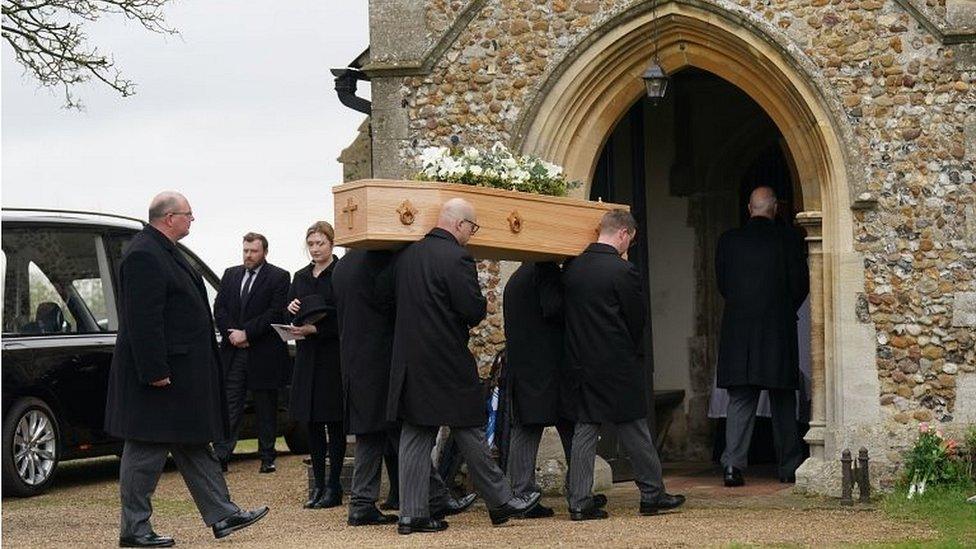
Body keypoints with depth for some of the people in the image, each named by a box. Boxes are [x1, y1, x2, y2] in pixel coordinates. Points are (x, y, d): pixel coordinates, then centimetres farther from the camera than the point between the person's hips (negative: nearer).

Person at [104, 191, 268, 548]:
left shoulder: (164, 252, 15)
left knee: (194, 447, 13)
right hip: (161, 371, -11)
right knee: (146, 451, -3)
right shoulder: (144, 256, -19)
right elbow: (142, 320, -24)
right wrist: (155, 371, -26)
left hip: (184, 372, 11)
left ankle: (222, 515, 18)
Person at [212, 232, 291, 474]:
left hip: (264, 354, -3)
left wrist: (246, 333, -13)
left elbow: (276, 313, -10)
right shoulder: (230, 275, 13)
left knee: (266, 408, 5)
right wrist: (232, 334, -6)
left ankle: (267, 458, 12)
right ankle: (221, 456, -2)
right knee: (230, 405, 1)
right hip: (233, 352, 3)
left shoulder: (279, 277, -2)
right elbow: (219, 309, 9)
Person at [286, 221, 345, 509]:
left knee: (333, 422, -3)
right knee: (312, 422, 7)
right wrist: (290, 309, -3)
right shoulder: (300, 277, 14)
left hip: (334, 355, -6)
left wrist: (317, 328, -20)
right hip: (306, 355, 6)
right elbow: (288, 315, 19)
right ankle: (319, 485, 12)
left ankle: (333, 487, 1)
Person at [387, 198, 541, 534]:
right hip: (447, 363, -6)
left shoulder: (407, 255, 8)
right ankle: (500, 501, 17)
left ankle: (412, 513, 6)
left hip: (409, 361, 6)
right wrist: (483, 307, 6)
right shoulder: (456, 258, -14)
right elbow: (474, 310, -18)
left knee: (415, 435, 7)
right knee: (469, 431, 5)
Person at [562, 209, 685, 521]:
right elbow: (637, 319, -6)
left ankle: (579, 502, 4)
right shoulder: (622, 270, -14)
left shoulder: (572, 268, 3)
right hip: (618, 365, -5)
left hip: (582, 363, 5)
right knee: (634, 429, 6)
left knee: (585, 429, 7)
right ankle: (652, 494, 16)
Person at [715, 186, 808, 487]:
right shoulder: (788, 239, -4)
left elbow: (722, 284, 8)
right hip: (778, 329, -1)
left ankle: (732, 464, -9)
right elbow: (800, 285, -1)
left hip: (738, 330, 2)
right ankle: (789, 468, 15)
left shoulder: (729, 240, 2)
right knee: (783, 403, 10)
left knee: (740, 400, 4)